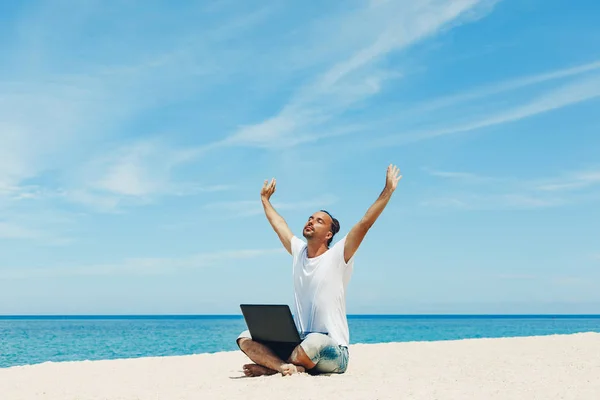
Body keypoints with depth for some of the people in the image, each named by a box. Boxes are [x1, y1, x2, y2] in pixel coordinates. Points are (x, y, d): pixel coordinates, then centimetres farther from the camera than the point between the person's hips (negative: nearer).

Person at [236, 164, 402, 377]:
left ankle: (271, 365, -14)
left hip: (332, 351, -6)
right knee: (246, 338, -11)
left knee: (313, 343, -42)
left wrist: (388, 190, -18)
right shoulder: (298, 251, 12)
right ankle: (284, 366, -34)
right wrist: (265, 199, 41)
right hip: (298, 343, 6)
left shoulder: (337, 256, -5)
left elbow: (365, 223, -15)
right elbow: (278, 224, 28)